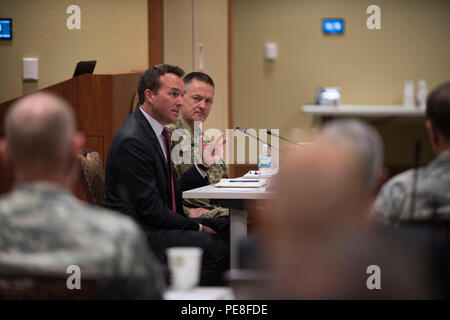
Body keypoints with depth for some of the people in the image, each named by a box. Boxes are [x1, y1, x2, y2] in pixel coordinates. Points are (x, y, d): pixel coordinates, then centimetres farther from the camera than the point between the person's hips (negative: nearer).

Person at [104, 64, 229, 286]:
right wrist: (198, 228, -13)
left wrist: (203, 164, 4)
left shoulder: (157, 131, 13)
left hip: (160, 225, 10)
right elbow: (151, 209, -20)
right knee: (215, 247, -23)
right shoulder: (132, 140, -19)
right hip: (137, 233, -10)